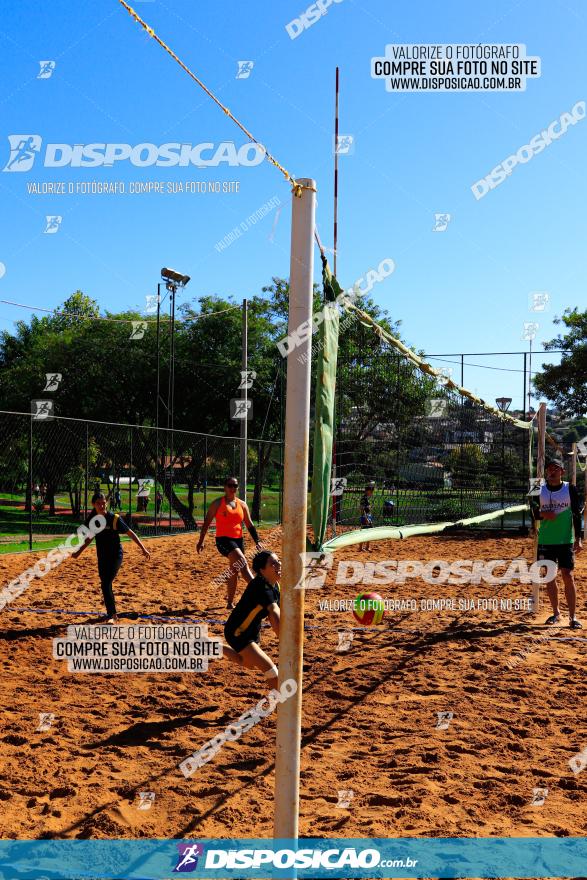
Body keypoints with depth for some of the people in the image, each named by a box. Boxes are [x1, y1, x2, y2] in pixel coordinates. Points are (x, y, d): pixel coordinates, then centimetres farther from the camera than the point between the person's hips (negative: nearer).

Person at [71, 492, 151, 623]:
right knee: (106, 585, 11)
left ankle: (111, 615, -6)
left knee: (106, 584, -16)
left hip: (115, 556, -5)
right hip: (102, 557, 5)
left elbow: (130, 533, -11)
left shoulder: (114, 518, -15)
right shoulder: (92, 519, -1)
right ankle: (112, 614, 27)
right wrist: (79, 552, 21)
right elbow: (90, 537, 17)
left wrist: (143, 548, -15)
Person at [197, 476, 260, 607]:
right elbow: (207, 522, 2)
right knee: (242, 561, -27)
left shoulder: (242, 504, 11)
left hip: (238, 539, 5)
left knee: (234, 570, 10)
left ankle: (230, 602, 23)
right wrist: (201, 541, -1)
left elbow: (250, 525, 13)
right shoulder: (217, 503, 0)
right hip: (223, 539, -5)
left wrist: (257, 541, 5)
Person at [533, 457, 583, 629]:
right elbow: (533, 513, 8)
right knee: (549, 577, 7)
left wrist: (578, 539, -7)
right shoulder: (540, 490, 5)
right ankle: (556, 613, 21)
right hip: (546, 541, 2)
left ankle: (572, 616, -1)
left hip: (566, 541, -2)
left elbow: (577, 515, -1)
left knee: (567, 576, -7)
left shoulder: (570, 489, -1)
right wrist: (543, 514, -15)